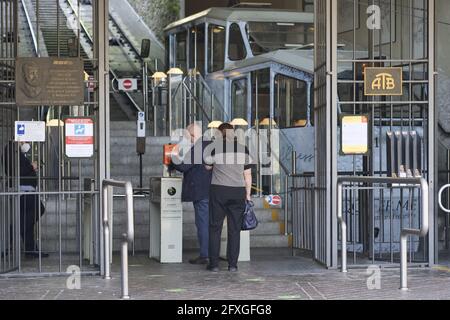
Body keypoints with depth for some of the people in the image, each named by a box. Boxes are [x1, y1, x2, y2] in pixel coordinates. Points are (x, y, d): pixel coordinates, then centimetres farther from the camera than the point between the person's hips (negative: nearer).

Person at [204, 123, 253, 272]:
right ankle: (233, 264, 6)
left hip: (218, 191, -2)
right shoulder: (243, 149, 3)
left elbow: (207, 167, 10)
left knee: (215, 228, 5)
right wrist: (248, 194, 12)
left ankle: (214, 264, 4)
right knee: (234, 229, 7)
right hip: (238, 192, 2)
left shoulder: (214, 148, -4)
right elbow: (248, 175, 6)